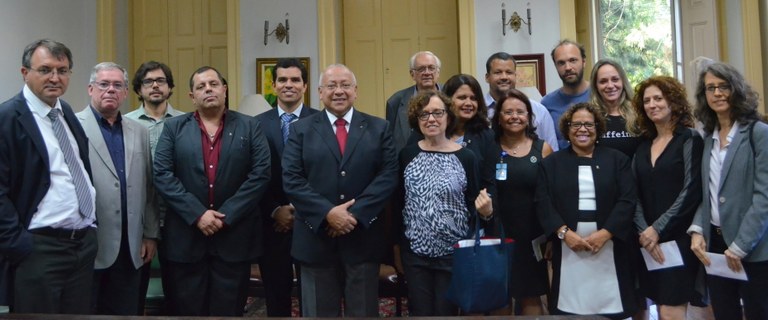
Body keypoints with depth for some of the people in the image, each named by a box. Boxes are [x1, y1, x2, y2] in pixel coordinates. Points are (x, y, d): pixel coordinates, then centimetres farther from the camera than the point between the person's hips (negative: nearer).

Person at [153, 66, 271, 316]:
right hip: (186, 237, 1)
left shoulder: (250, 127, 5)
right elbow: (162, 175, -3)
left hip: (234, 236, 0)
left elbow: (260, 174, -4)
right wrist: (197, 214, -13)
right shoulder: (174, 127, 7)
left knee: (229, 310, 8)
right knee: (189, 310, 9)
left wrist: (226, 216, -12)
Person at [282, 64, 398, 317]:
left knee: (364, 312, 11)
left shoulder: (379, 128, 6)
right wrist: (327, 213, -17)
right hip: (316, 237, 0)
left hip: (363, 237, 0)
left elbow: (389, 174, -4)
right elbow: (291, 180, -5)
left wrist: (356, 213, -15)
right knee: (319, 313, 12)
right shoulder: (301, 130, 5)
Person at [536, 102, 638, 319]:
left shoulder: (617, 160, 9)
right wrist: (564, 232, -13)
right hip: (568, 248, 0)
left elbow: (628, 200, -1)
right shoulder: (551, 163, 11)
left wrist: (605, 233, -13)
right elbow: (543, 203, 1)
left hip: (610, 248, 0)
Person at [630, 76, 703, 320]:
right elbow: (636, 196, 8)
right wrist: (644, 232, -7)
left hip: (679, 239, -5)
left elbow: (691, 192, -11)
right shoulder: (643, 146, 13)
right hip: (649, 242, 5)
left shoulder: (690, 139, -3)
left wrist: (658, 229, -13)